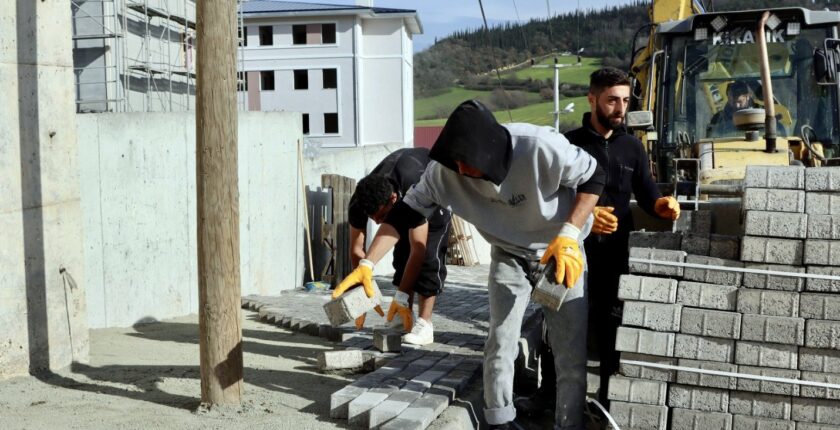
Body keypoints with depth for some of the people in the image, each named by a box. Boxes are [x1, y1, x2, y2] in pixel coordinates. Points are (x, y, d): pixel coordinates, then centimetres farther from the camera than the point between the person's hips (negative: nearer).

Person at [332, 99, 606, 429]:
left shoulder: (540, 147, -35)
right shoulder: (444, 169, -24)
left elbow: (594, 177, -20)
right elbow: (406, 212, -15)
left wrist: (568, 236, -29)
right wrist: (367, 265, -24)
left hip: (562, 251, -2)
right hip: (508, 255, 2)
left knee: (572, 350, -3)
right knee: (500, 344, -1)